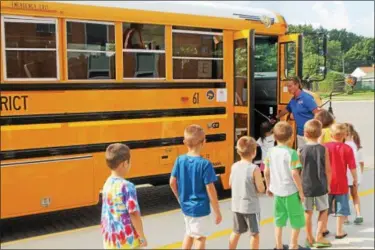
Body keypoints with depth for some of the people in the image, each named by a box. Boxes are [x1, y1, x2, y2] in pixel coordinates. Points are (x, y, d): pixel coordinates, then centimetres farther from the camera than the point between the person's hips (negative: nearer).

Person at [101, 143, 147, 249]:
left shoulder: (107, 184, 2)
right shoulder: (127, 186, -20)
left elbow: (106, 214, 10)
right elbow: (134, 214, -20)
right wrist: (142, 237, -9)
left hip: (110, 240, 7)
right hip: (127, 241, -7)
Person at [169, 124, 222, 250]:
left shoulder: (180, 160, -7)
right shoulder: (205, 164, -22)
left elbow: (172, 182, 2)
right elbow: (210, 190, -19)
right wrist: (217, 212, -9)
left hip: (186, 207, 5)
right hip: (200, 208, -5)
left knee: (189, 233, 25)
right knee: (200, 238, 12)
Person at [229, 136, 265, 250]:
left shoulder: (234, 166, -2)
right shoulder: (254, 169, -19)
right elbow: (261, 189, -14)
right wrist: (259, 180, 3)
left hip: (236, 206, 5)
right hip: (251, 207, -5)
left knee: (236, 232, 20)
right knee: (255, 233, 12)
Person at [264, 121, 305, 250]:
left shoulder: (271, 152, 0)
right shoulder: (291, 153, -16)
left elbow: (266, 171, 5)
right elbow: (294, 174, -20)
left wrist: (269, 186, 19)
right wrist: (301, 191, -10)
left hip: (277, 191, 6)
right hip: (291, 191, -5)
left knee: (279, 220, 17)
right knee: (297, 220, 12)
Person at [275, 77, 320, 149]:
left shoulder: (306, 97, -14)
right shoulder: (293, 100, 9)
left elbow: (317, 113, -18)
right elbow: (286, 110, 27)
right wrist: (276, 118, 36)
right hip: (300, 134, 8)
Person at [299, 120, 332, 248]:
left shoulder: (301, 150, -8)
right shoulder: (323, 149, -7)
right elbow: (328, 170, -3)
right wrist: (328, 184, 11)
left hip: (305, 186, 1)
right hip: (321, 186, 0)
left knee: (308, 212, 12)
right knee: (324, 211, 16)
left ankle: (309, 238, 20)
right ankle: (318, 237, 12)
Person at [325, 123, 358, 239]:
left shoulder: (325, 146, -6)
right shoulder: (347, 149, -11)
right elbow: (352, 167, -8)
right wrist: (355, 179, 6)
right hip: (341, 183, -2)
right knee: (341, 208, 9)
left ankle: (323, 229, 24)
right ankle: (339, 231, 13)